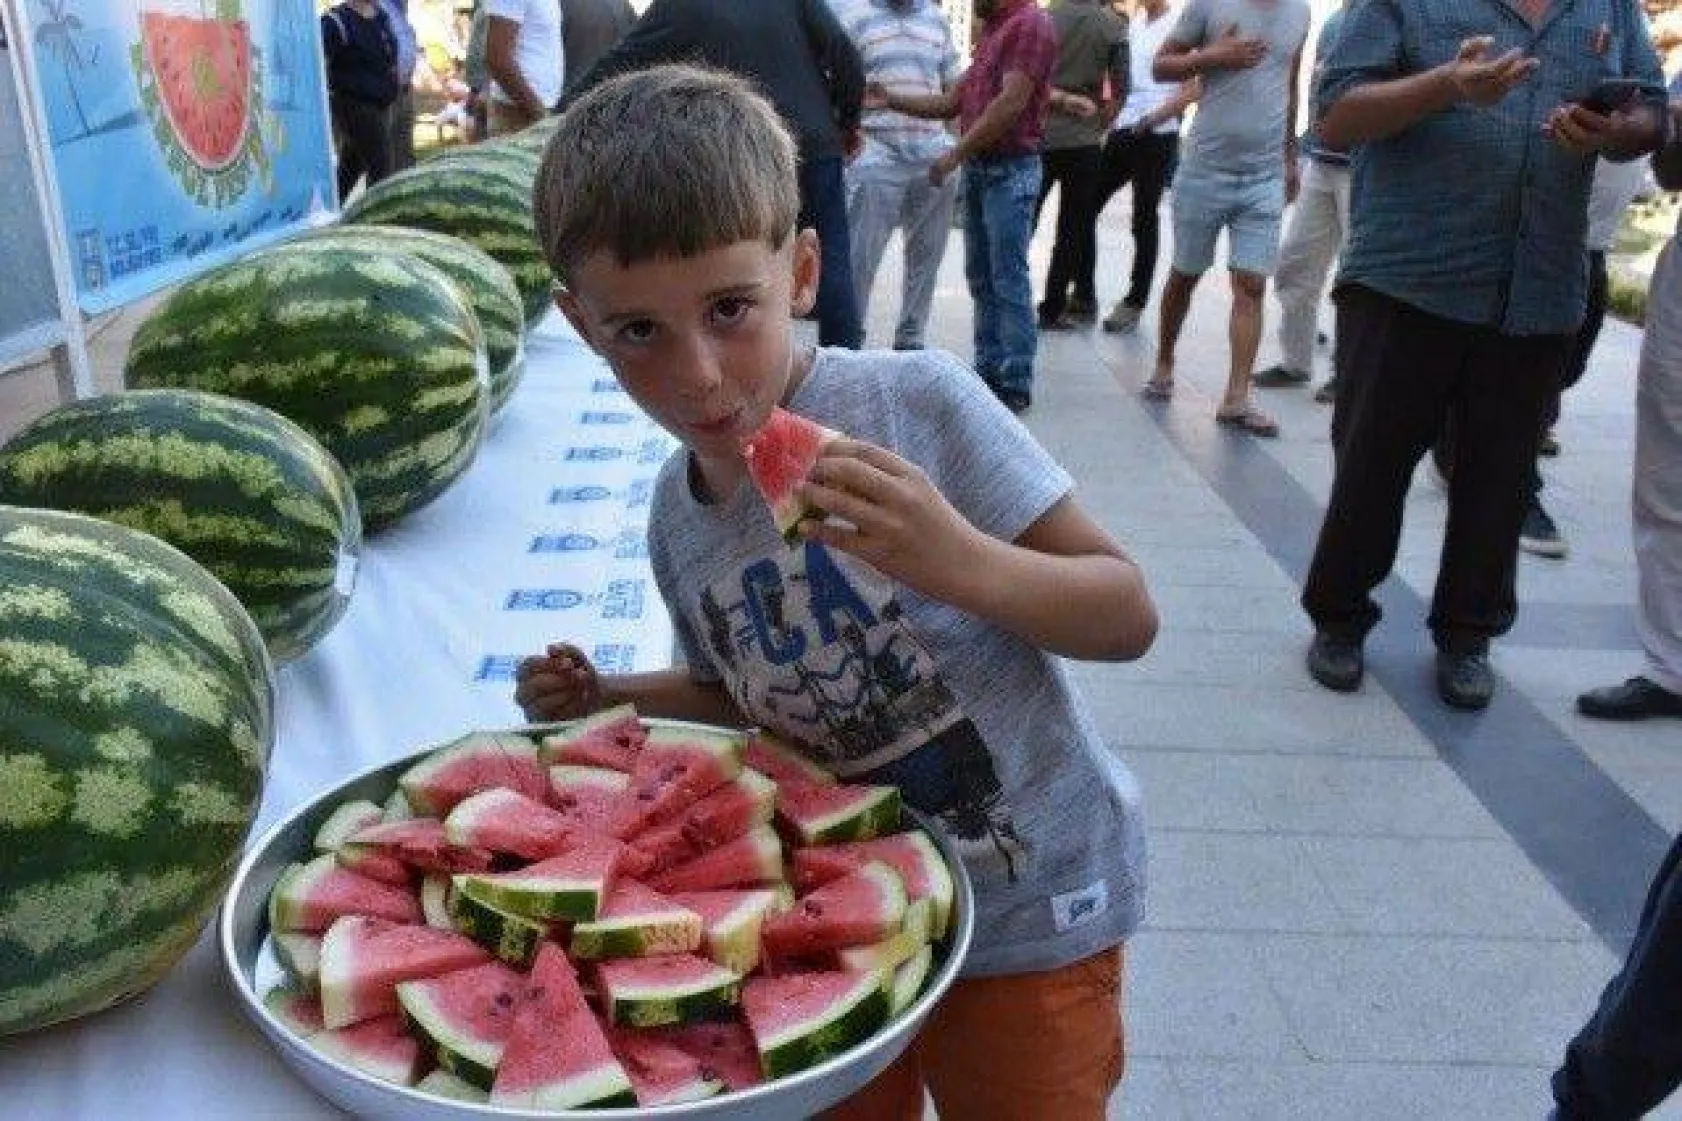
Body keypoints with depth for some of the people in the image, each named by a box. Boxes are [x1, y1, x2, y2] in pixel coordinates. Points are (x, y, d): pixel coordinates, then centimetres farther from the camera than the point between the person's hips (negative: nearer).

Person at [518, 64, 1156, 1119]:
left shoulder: (919, 403, -21)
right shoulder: (675, 519, -5)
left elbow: (1129, 615, -18)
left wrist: (958, 560, -34)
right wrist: (608, 698, -3)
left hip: (1032, 914, -4)